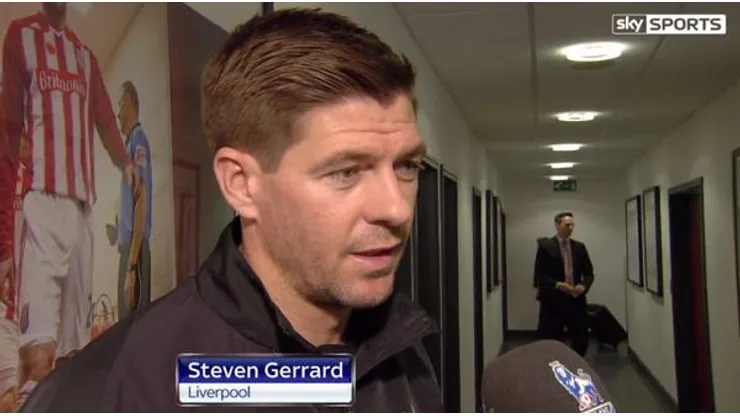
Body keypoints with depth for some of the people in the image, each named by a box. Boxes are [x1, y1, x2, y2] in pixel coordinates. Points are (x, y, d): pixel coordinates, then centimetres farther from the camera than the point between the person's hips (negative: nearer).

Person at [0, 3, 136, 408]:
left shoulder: (86, 55, 24)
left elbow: (105, 120, 17)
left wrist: (126, 164, 3)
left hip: (82, 194, 6)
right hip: (42, 192, -6)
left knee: (78, 299, 6)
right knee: (41, 285, -18)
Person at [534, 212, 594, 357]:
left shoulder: (580, 247, 10)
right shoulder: (545, 246, -4)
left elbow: (589, 273, 11)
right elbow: (539, 275, -8)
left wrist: (584, 286, -9)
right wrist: (557, 285, -21)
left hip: (576, 300, 4)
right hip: (554, 300, -4)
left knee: (581, 340, 8)